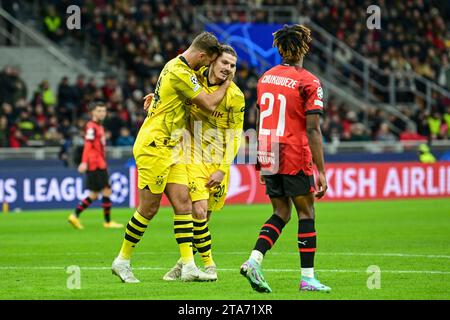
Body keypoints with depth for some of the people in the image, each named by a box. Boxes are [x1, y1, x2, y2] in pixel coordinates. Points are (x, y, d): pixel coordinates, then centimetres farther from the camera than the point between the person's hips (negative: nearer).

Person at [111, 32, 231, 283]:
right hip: (154, 146, -10)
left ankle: (189, 266, -4)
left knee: (183, 203, 0)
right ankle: (122, 260, 11)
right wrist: (226, 84, 3)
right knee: (149, 207, -3)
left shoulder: (178, 66, 11)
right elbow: (209, 104, -14)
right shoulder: (180, 73, -19)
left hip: (171, 148, 10)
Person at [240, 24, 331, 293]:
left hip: (269, 158, 6)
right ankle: (308, 278, 5)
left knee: (281, 213, 14)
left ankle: (254, 260, -4)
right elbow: (312, 129, -14)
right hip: (295, 159, -6)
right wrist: (321, 172, -12)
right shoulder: (309, 82, -10)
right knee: (306, 213, 5)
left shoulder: (265, 78, 9)